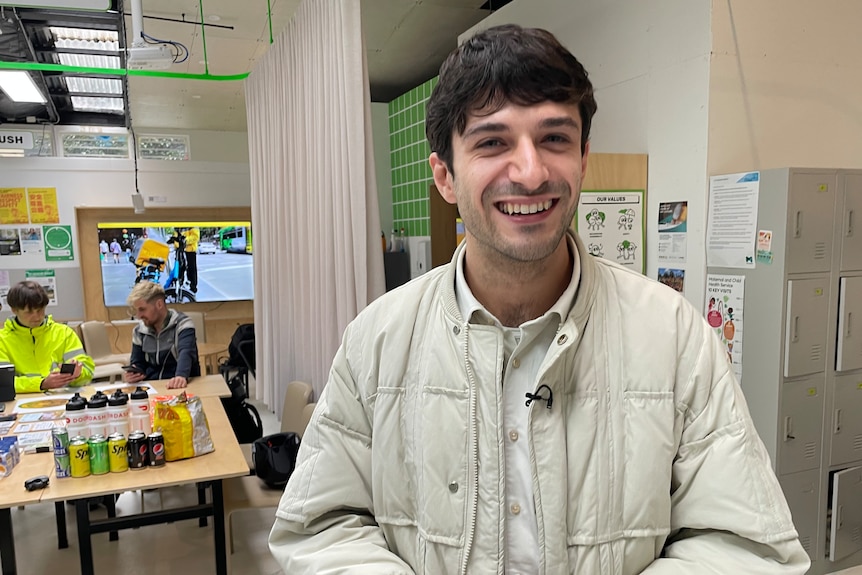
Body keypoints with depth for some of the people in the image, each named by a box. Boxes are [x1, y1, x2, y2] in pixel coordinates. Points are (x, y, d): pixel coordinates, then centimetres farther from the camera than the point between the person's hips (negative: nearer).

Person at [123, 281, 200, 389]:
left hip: (183, 387, -4)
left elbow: (186, 353, -25)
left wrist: (181, 376, -46)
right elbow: (137, 364, 16)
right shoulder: (139, 331, 10)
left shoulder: (182, 324, -8)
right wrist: (132, 374, -9)